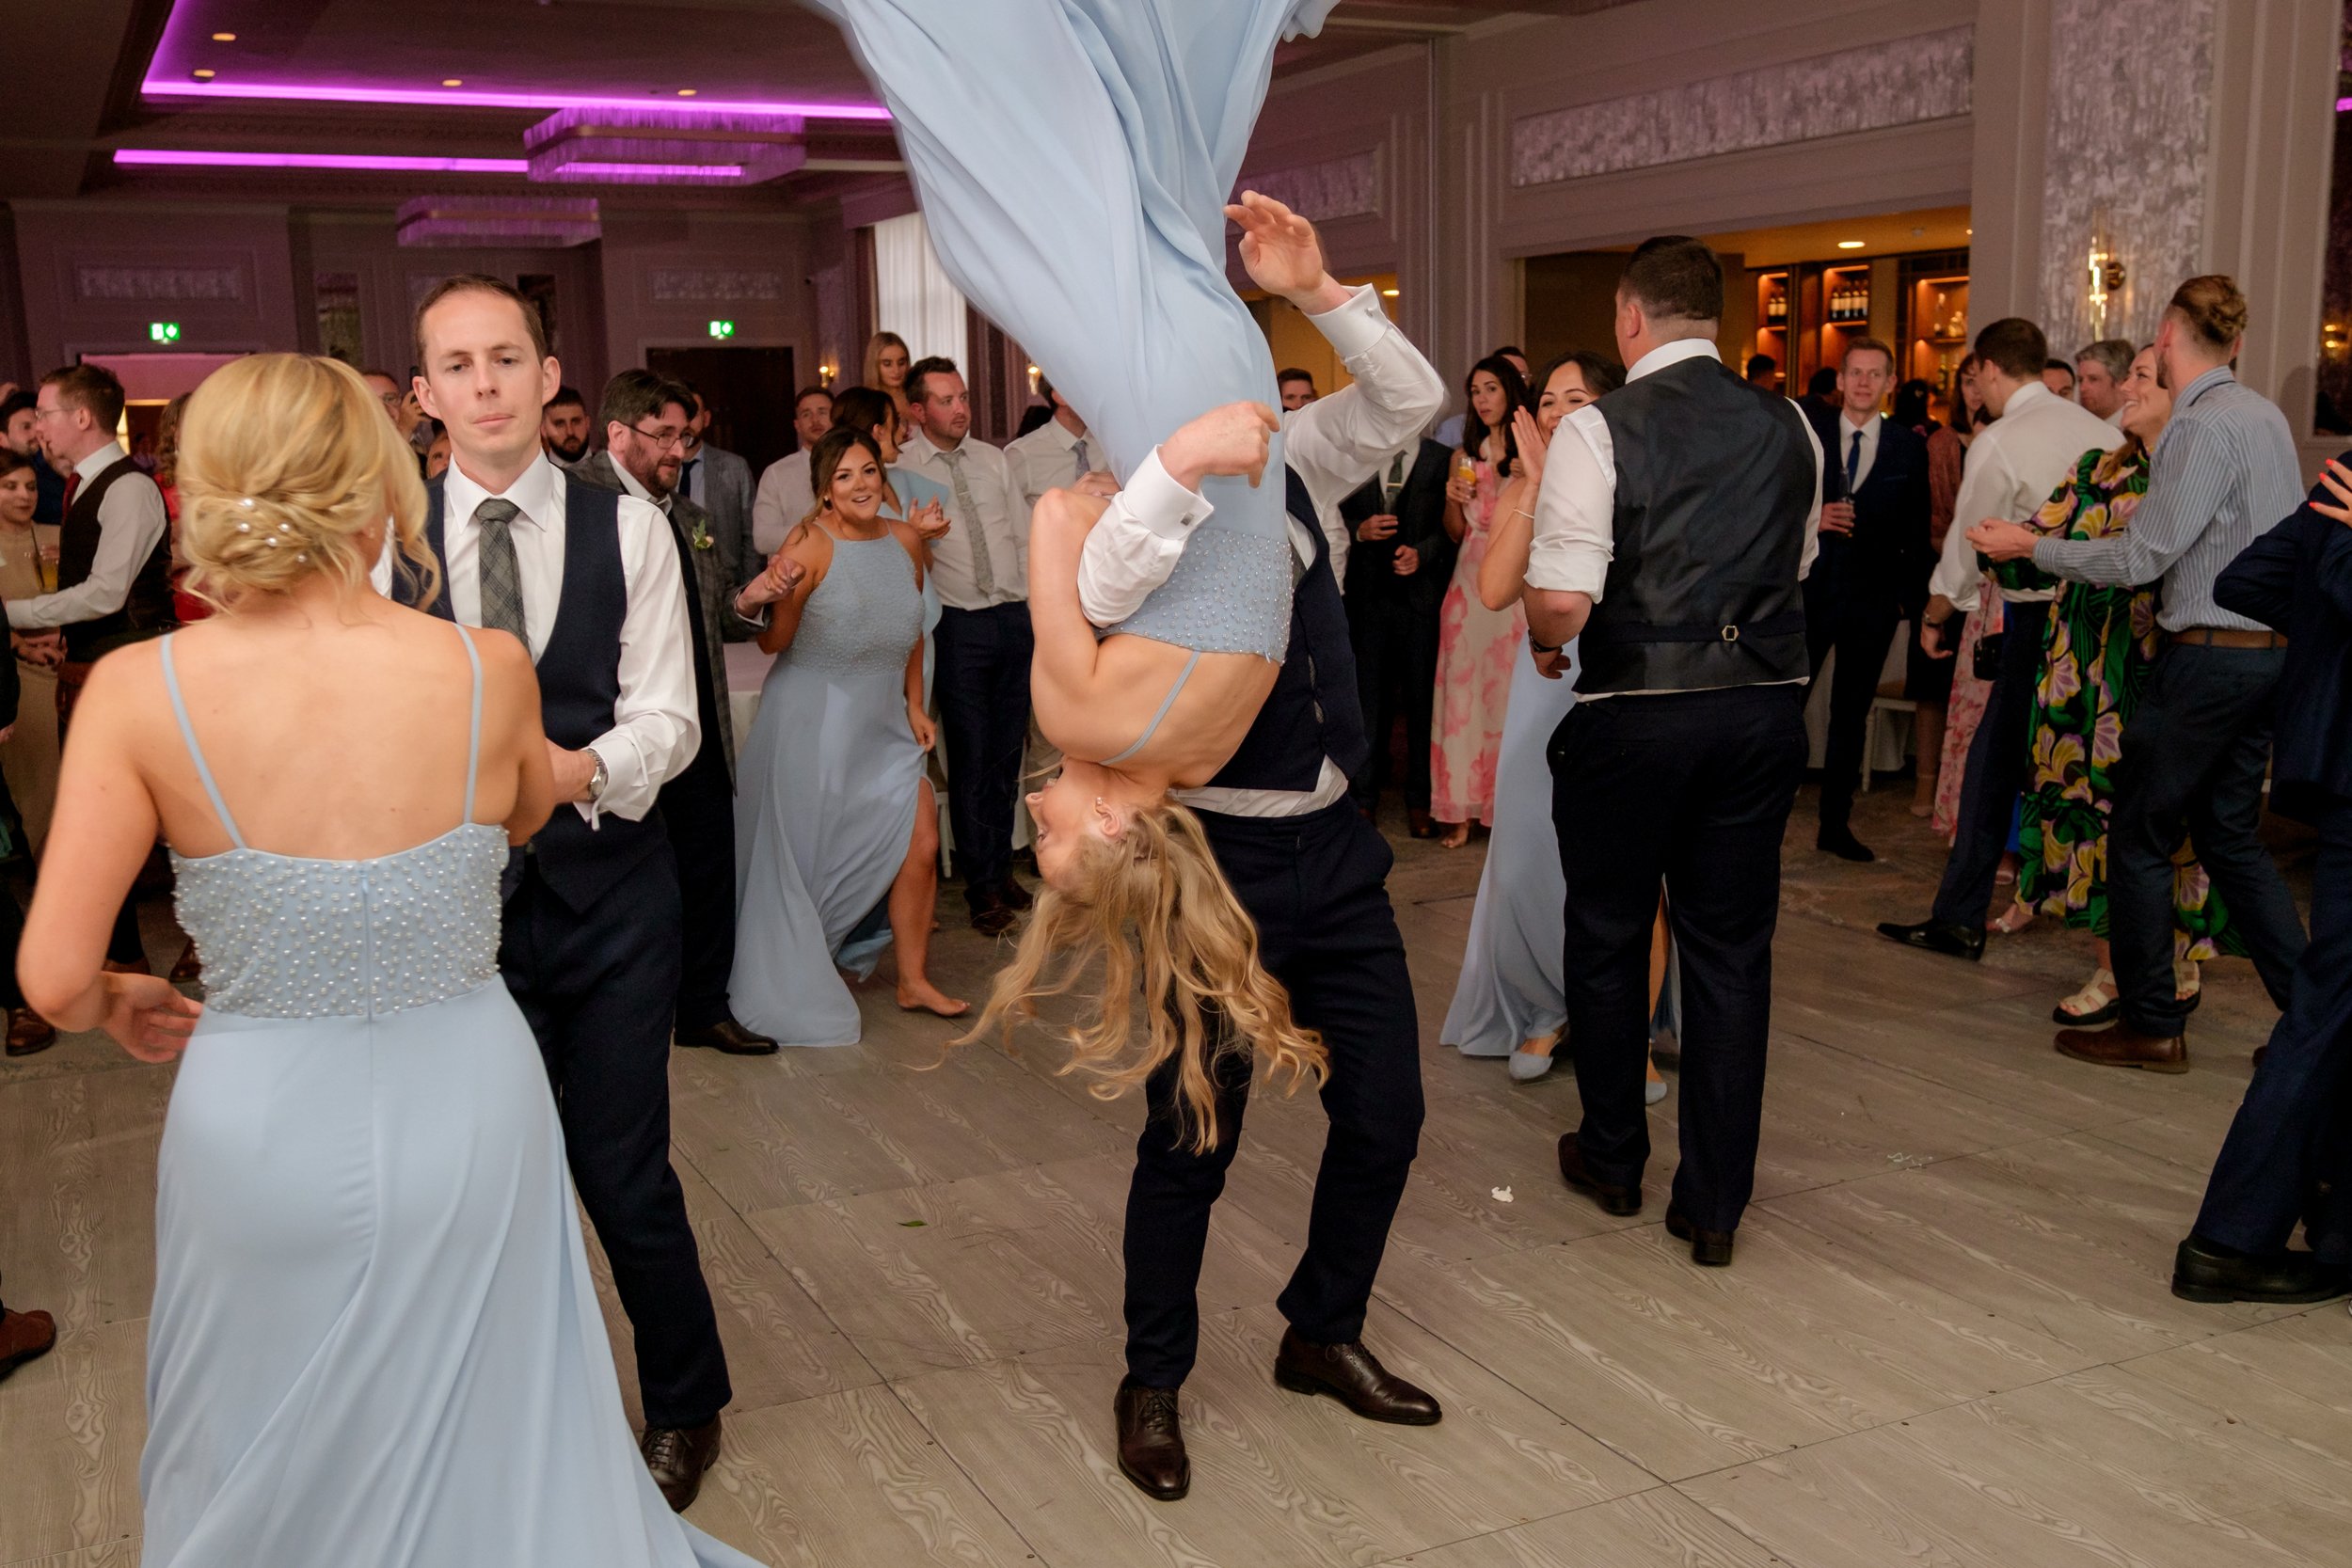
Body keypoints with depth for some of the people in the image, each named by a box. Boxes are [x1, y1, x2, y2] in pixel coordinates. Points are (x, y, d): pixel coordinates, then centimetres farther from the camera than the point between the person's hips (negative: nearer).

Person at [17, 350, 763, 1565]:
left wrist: (119, 1006, 10)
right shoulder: (490, 669, -14)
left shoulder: (139, 691, -16)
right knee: (488, 1459, 23)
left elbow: (57, 980, -11)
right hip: (465, 1114, 1)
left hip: (261, 1132, 0)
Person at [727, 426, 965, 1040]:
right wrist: (773, 596, -33)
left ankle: (913, 981, 19)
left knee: (921, 845, 2)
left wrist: (915, 705, 14)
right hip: (813, 721, -5)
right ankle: (797, 987, 27)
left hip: (883, 723, 5)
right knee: (807, 854, 7)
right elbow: (773, 643, -14)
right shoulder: (810, 545, -14)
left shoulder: (905, 541, 4)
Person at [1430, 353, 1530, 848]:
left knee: (1513, 690, -4)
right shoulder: (1464, 455, 14)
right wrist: (1453, 499, -3)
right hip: (1471, 582, 4)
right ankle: (1463, 810, 5)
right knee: (1464, 689, 1)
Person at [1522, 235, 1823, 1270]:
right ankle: (1714, 1204, 17)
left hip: (1635, 714, -4)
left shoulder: (1599, 429, -11)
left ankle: (1611, 1159, 32)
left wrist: (1542, 640, 5)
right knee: (1732, 950, 11)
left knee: (1607, 939, 15)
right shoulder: (1790, 428, 5)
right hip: (1765, 708, 4)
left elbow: (1561, 601, -16)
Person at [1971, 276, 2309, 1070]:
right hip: (2268, 649, 9)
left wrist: (2032, 547, -7)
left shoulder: (2203, 425, -17)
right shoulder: (2265, 414, 10)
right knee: (2231, 836, 17)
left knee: (2140, 837, 2)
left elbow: (2140, 559, -17)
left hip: (2209, 658, -9)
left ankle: (2153, 1027, 11)